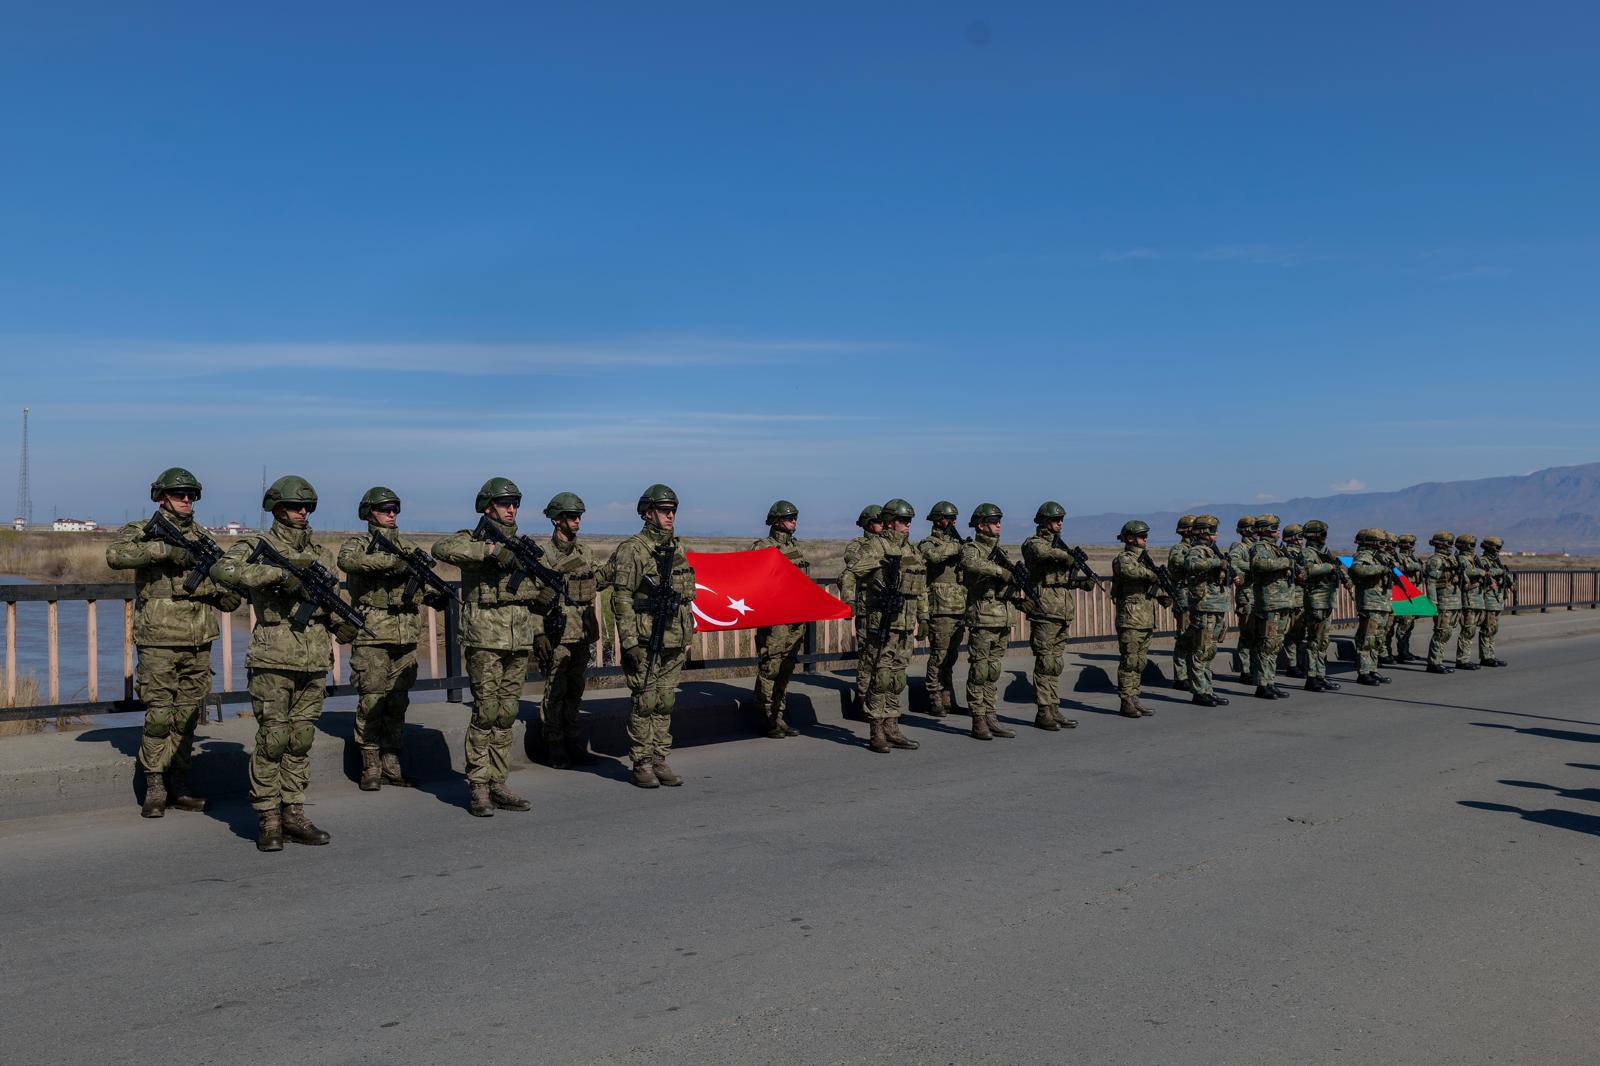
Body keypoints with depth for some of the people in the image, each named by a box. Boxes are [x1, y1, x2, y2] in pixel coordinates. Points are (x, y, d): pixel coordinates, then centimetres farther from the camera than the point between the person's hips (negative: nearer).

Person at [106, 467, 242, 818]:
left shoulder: (204, 539, 13)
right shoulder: (141, 532, 1)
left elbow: (230, 602, 14)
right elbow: (116, 555, -24)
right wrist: (166, 549, -27)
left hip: (199, 644, 4)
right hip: (159, 642, -4)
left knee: (187, 718, 8)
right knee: (158, 717, -2)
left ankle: (178, 785, 17)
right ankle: (155, 789, 8)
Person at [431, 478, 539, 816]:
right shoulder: (472, 540, -2)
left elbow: (536, 594, 21)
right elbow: (442, 548, -25)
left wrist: (537, 635, 10)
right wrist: (490, 549, -28)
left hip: (519, 641, 6)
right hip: (485, 639, -6)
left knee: (507, 715, 8)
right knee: (486, 713, -6)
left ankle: (497, 784, 14)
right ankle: (477, 788, 1)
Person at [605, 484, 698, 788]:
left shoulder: (677, 549, 13)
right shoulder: (632, 549, -8)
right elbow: (621, 597, -11)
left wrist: (689, 637, 16)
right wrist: (629, 642, -16)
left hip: (673, 643, 6)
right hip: (644, 643, -6)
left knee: (665, 703, 10)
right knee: (644, 703, 0)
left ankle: (660, 760, 17)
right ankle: (642, 764, 7)